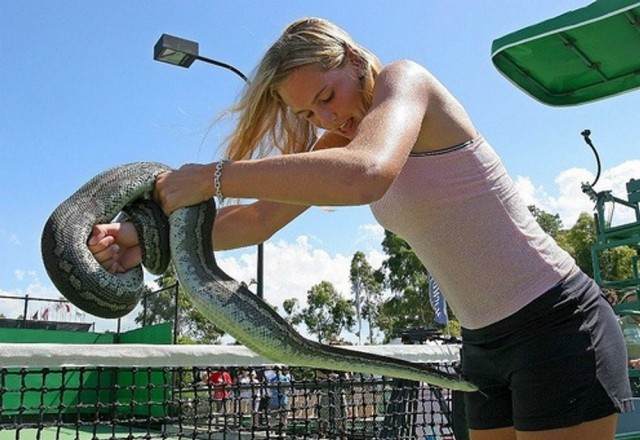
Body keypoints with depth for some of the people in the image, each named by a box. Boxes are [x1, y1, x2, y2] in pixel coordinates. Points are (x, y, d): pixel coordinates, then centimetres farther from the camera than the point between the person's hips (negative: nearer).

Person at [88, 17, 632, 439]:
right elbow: (262, 218, 1)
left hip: (558, 324, -8)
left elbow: (366, 175, -37)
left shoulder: (403, 77, -14)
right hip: (485, 344, 8)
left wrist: (213, 177, -30)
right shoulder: (340, 137, 8)